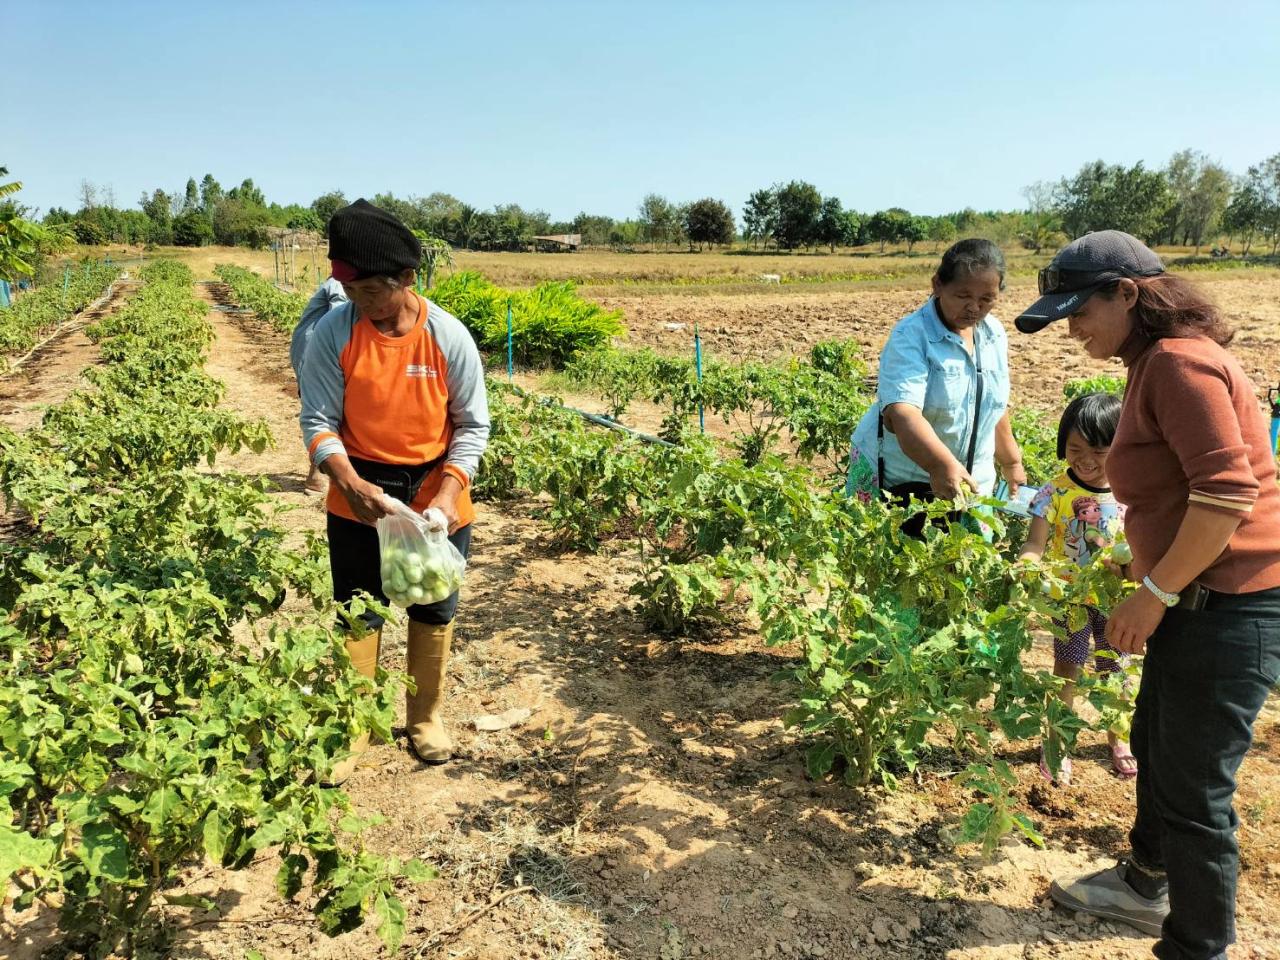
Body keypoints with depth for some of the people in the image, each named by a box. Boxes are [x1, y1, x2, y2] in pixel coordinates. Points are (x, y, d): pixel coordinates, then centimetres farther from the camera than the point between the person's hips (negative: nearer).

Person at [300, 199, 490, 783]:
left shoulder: (449, 338, -13)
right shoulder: (333, 333, -12)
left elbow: (472, 425, -6)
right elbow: (319, 420, -9)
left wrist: (450, 490, -19)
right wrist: (350, 483, -26)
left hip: (436, 493, 1)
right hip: (359, 498, 0)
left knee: (434, 610, 14)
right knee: (358, 615, 8)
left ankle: (426, 718, 34)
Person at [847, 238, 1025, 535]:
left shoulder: (995, 335, 3)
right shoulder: (911, 336, -18)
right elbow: (902, 413, -34)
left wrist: (1011, 462, 25)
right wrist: (941, 464, -49)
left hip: (970, 482, 6)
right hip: (895, 481, -5)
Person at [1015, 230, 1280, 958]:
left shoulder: (1180, 362, -19)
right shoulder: (1155, 365, 13)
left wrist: (1154, 594, -19)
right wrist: (1146, 584, 15)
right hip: (1199, 597, 11)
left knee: (1195, 788, 1)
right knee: (1157, 746, 24)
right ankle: (1147, 886, 45)